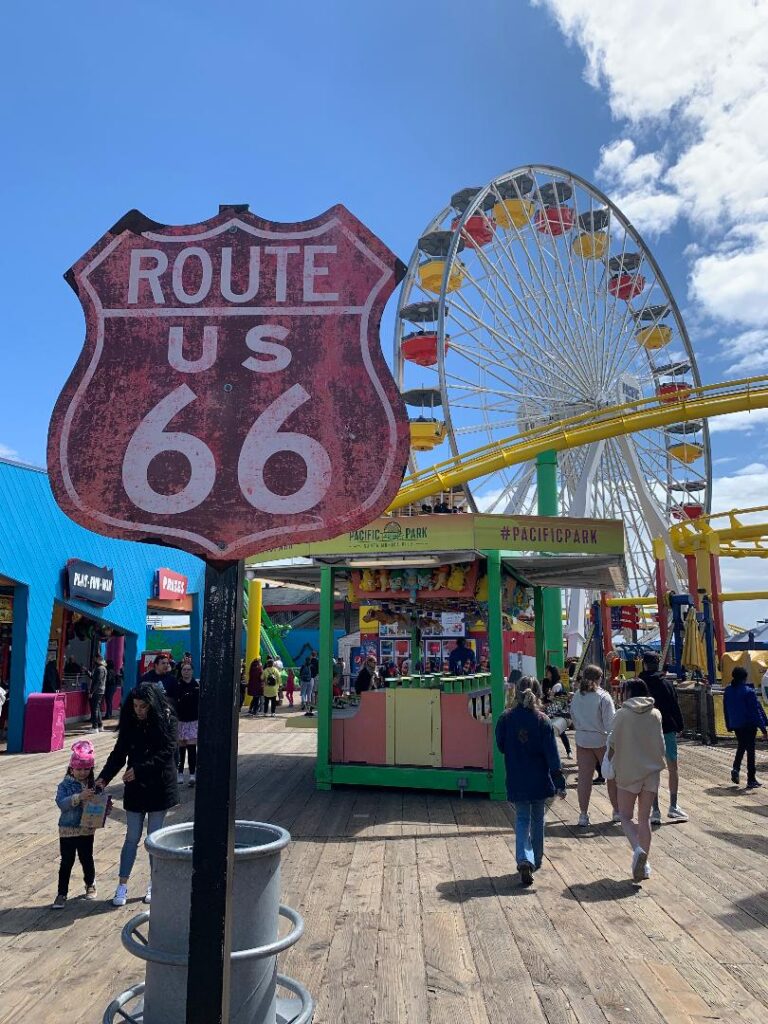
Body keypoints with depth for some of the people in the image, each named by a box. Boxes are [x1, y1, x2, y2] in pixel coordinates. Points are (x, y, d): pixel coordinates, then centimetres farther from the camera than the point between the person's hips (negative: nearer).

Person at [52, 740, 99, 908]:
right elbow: (61, 803, -24)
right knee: (66, 862, 3)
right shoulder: (65, 785, -9)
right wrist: (79, 797, -36)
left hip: (87, 830, 2)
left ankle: (90, 885, 36)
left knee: (87, 859, 14)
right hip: (67, 830, -2)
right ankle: (62, 894, 16)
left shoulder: (93, 785, -1)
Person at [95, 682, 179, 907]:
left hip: (159, 788, -2)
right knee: (132, 837, 8)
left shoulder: (167, 722, -12)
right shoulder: (130, 724, -1)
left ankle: (155, 884, 25)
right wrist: (104, 777, -14)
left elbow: (165, 753, -19)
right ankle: (122, 886, 19)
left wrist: (140, 769, -28)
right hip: (135, 789, 3)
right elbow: (119, 753, -2)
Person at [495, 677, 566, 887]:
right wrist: (559, 783, -6)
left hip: (516, 781, 0)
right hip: (539, 781, 0)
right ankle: (536, 861, 32)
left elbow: (500, 746, 3)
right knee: (538, 819, 19)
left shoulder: (506, 718, -9)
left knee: (522, 820, 9)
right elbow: (552, 755, -11)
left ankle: (525, 860, -12)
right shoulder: (542, 720, -12)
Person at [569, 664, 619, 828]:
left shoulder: (576, 697, 1)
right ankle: (617, 811, 28)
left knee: (584, 778, 5)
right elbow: (610, 723, -15)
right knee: (612, 776, 15)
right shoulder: (603, 697, -13)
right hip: (602, 741, -3)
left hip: (582, 741, 4)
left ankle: (583, 815, 6)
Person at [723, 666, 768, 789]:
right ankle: (751, 780, 7)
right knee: (750, 750, 3)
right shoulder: (748, 691, -17)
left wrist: (729, 726, 18)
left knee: (741, 746, 24)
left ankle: (736, 768, 5)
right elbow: (756, 710, -15)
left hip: (735, 724, 5)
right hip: (749, 725, -5)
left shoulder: (728, 691, 1)